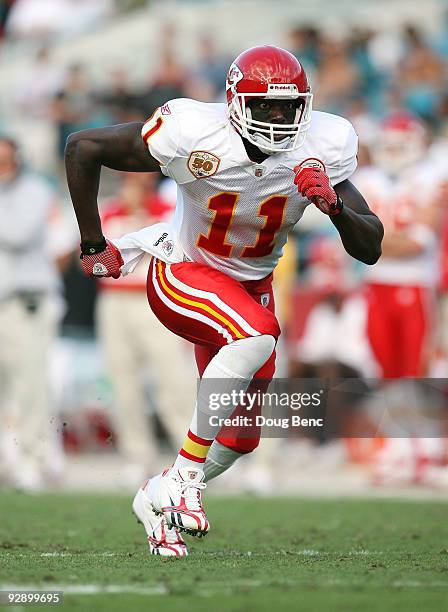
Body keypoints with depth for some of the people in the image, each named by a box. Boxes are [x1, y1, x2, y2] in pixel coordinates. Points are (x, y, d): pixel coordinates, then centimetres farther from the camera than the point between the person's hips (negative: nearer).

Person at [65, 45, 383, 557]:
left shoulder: (319, 149, -17)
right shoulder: (197, 137, -28)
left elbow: (370, 249, -14)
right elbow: (82, 148, -18)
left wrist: (336, 206, -35)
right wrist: (93, 246, -12)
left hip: (251, 284, 6)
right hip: (183, 276, -5)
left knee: (240, 437, 7)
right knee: (257, 336, -36)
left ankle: (158, 500, 37)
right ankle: (184, 479, -25)